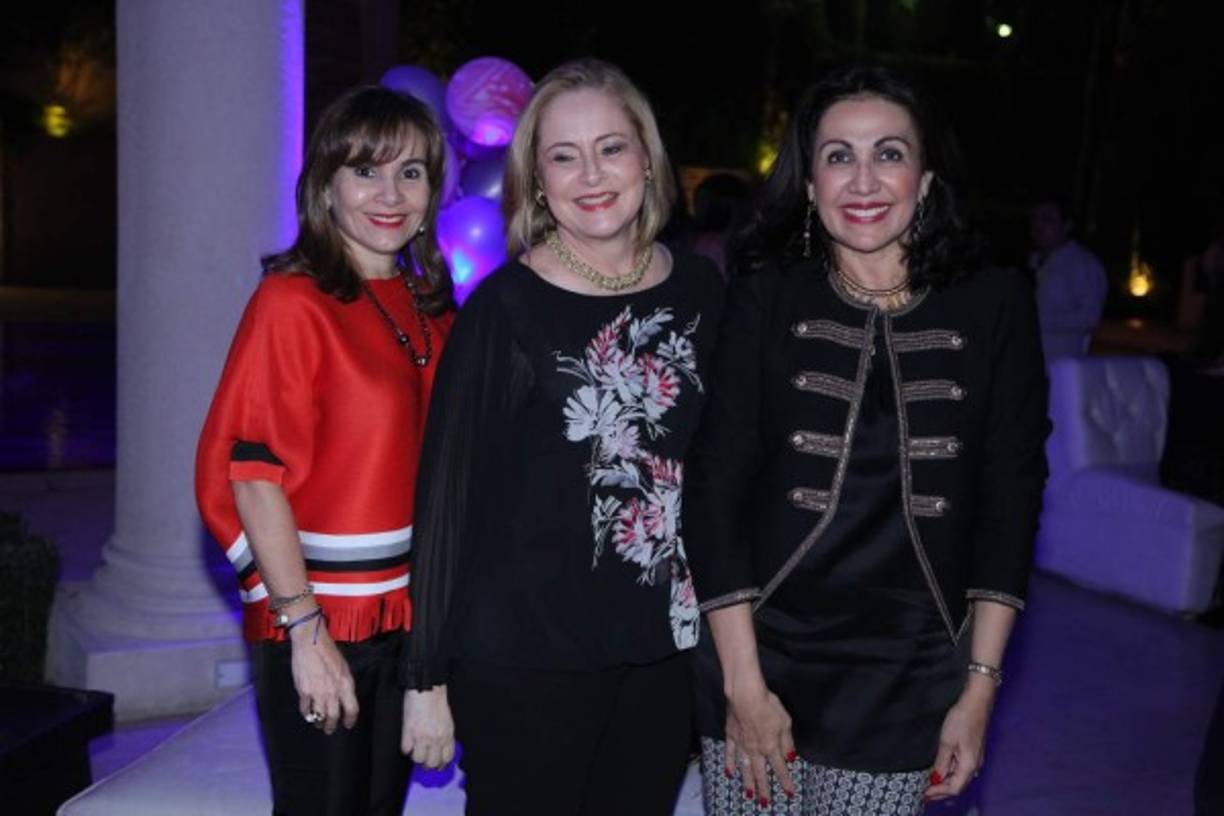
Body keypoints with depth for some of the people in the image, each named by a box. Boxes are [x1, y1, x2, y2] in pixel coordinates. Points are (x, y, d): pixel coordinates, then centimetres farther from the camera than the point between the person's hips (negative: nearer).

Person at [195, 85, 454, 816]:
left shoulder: (431, 308, 8)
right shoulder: (292, 301, -12)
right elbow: (254, 472, -16)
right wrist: (303, 627, -18)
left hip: (408, 613, 7)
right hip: (317, 620, -7)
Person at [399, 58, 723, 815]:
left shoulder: (702, 289, 1)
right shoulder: (505, 306, -11)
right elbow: (448, 487, -9)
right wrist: (428, 674, -7)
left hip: (666, 650, 4)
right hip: (524, 657, -4)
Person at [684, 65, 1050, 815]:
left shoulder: (994, 305, -2)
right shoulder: (767, 296, -4)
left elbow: (1011, 499, 1)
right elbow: (715, 487, -6)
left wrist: (981, 685, -2)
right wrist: (743, 682, -9)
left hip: (907, 684, 1)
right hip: (764, 661, 0)